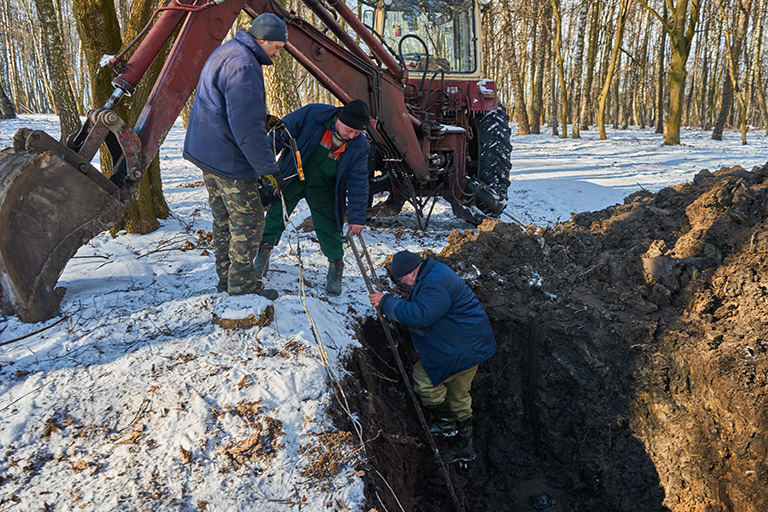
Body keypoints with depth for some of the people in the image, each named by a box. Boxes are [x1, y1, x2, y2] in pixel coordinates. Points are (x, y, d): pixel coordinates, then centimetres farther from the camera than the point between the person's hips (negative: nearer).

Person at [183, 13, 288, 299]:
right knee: (248, 219, -2)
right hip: (228, 157, -11)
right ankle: (242, 284, 6)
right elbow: (247, 127, -26)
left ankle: (227, 278, 27)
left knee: (224, 218, 17)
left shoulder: (225, 53, 15)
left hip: (208, 151, 11)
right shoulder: (243, 64, -20)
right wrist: (269, 167, -22)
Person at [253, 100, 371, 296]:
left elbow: (358, 183, -14)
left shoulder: (359, 146, -19)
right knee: (276, 213, 7)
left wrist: (356, 216, -15)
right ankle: (265, 249, 27)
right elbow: (283, 131, -16)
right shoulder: (312, 114, -26)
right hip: (291, 177, 0)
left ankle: (336, 264, 19)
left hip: (322, 188, 0)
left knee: (328, 226, 0)